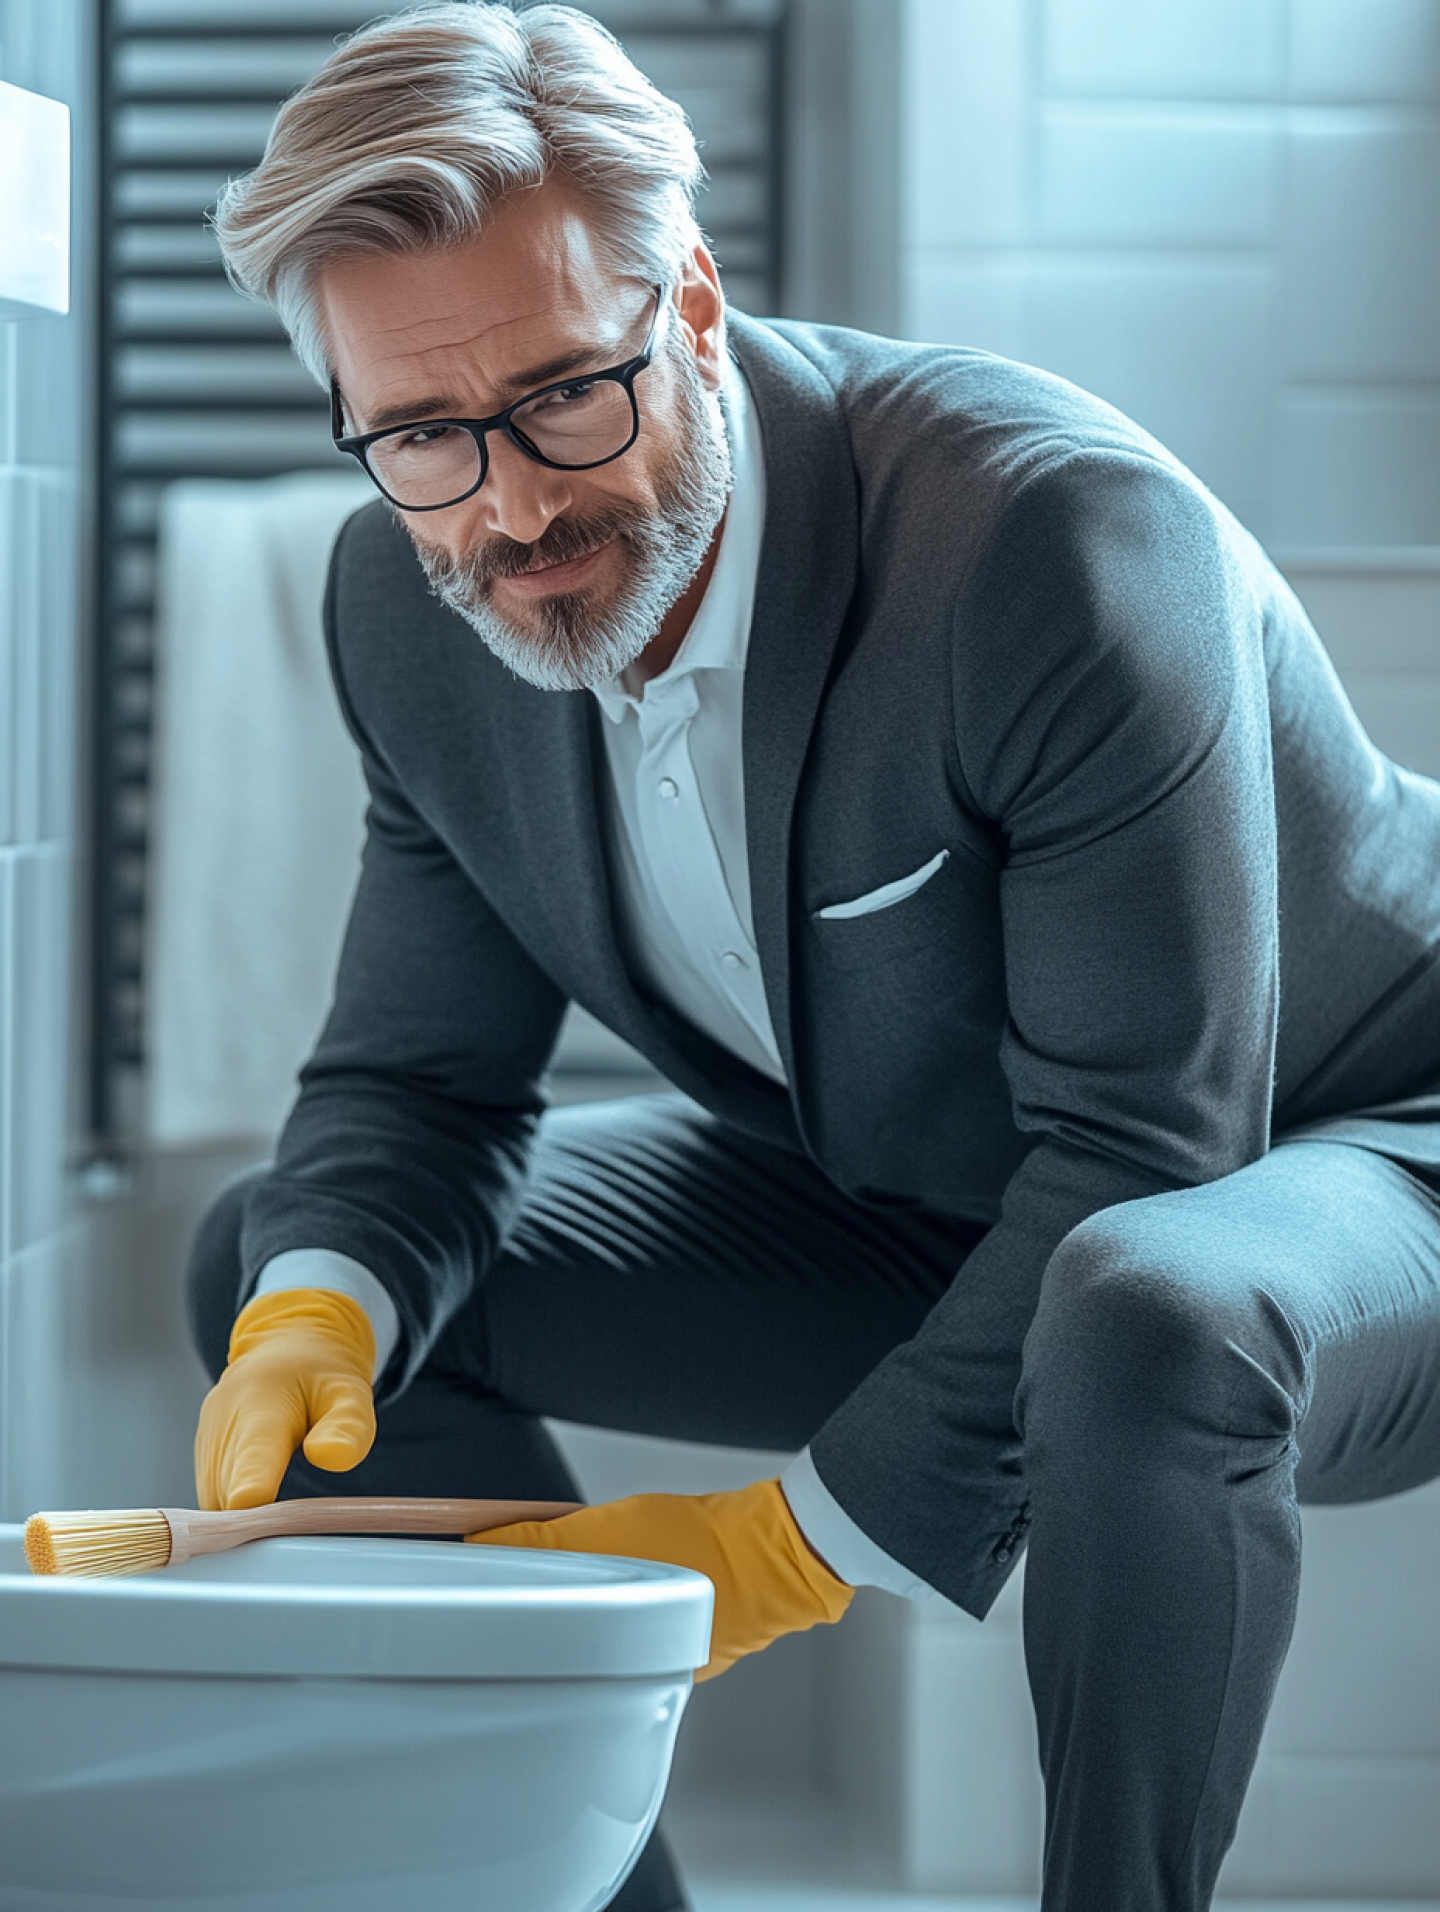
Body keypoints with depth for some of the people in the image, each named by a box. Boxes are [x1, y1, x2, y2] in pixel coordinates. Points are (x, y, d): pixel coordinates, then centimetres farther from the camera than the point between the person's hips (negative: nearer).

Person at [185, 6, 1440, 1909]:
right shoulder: (412, 599, -11)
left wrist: (813, 1536, -30)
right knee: (270, 1262, -3)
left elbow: (1146, 1156, -30)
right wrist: (318, 1316, -23)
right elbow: (421, 1075, -1)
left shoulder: (1061, 532, -32)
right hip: (924, 1211, 7)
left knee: (1147, 1311, -42)